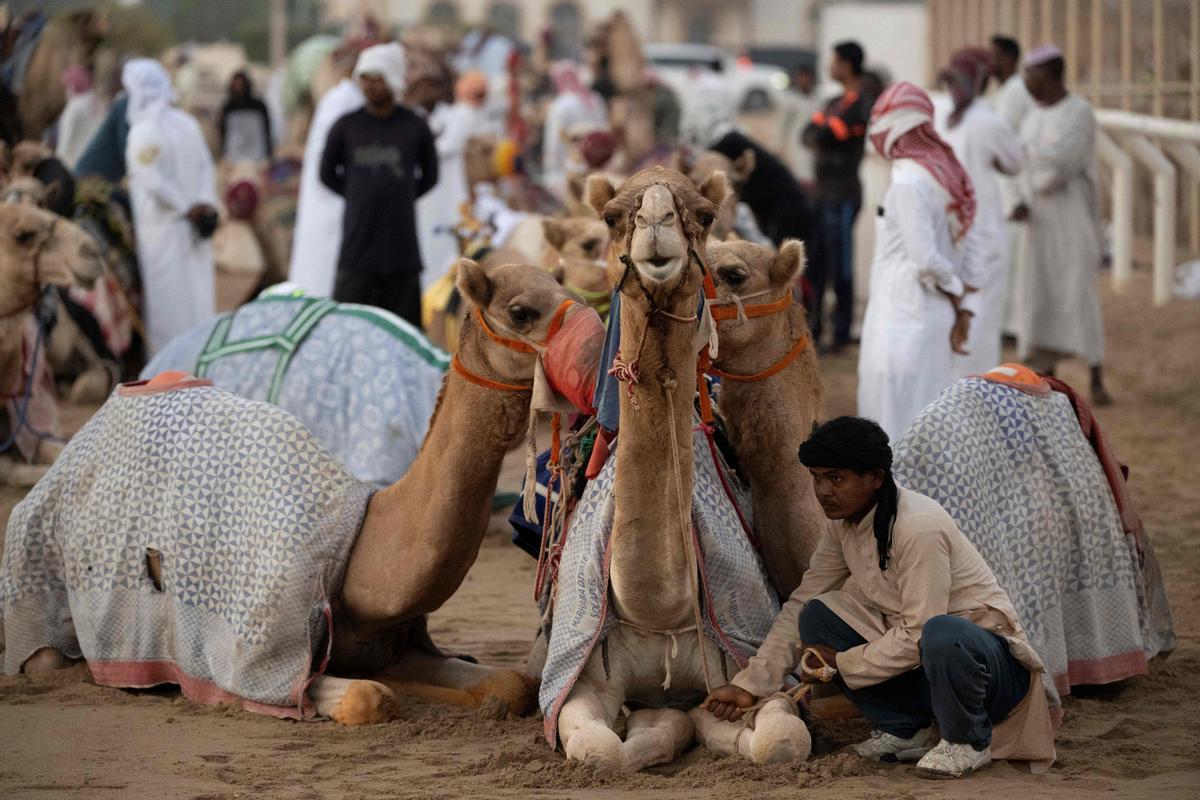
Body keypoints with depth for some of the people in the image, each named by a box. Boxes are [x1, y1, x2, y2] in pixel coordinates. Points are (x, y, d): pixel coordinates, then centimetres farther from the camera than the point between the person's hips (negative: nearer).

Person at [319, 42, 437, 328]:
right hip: (357, 249, 0)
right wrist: (362, 197, 9)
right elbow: (328, 175, 15)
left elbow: (430, 176, 15)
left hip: (402, 249, 0)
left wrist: (402, 197, 8)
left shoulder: (415, 127, 3)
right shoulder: (345, 127, 3)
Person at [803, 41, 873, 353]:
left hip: (843, 195, -9)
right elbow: (809, 134, 10)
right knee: (814, 265, 12)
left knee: (840, 268, -5)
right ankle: (812, 327, 20)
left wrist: (820, 134, 1)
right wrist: (818, 137, -8)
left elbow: (823, 135, -19)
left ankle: (841, 335, -1)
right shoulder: (835, 103, 16)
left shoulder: (861, 107, -13)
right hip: (822, 193, 9)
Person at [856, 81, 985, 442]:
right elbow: (972, 248, 12)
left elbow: (924, 259, -20)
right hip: (937, 316, 9)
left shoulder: (907, 181, -16)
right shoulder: (949, 173, 10)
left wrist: (956, 292, -3)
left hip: (902, 317, -9)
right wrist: (965, 310, 10)